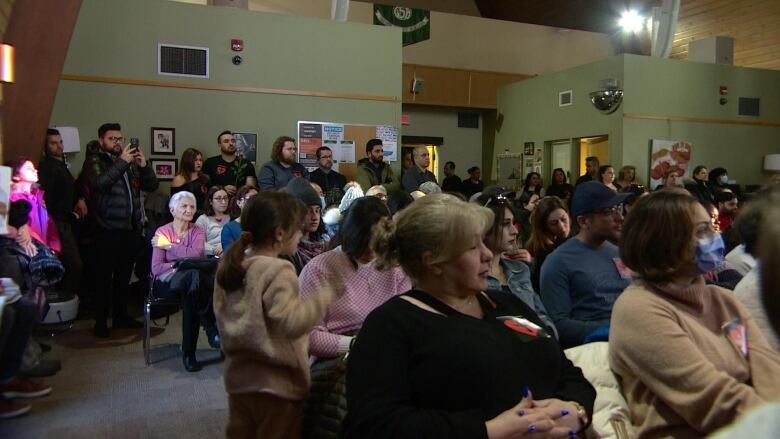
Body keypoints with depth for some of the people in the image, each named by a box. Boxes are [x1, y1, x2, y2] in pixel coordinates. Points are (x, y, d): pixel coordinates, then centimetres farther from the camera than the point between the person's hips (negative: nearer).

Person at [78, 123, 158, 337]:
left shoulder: (130, 161, 16)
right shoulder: (94, 161, -1)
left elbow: (152, 185, 12)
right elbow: (99, 183, -20)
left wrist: (143, 165, -4)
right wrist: (122, 161, -19)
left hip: (131, 227, 5)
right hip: (107, 229, -5)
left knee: (124, 274, 12)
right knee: (104, 276, -2)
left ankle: (121, 315, 22)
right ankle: (101, 321, 5)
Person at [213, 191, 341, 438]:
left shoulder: (230, 267, 3)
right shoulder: (278, 272, -22)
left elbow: (223, 317, 12)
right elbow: (292, 322, -29)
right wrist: (326, 295, -22)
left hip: (239, 379, 8)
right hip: (277, 383, -7)